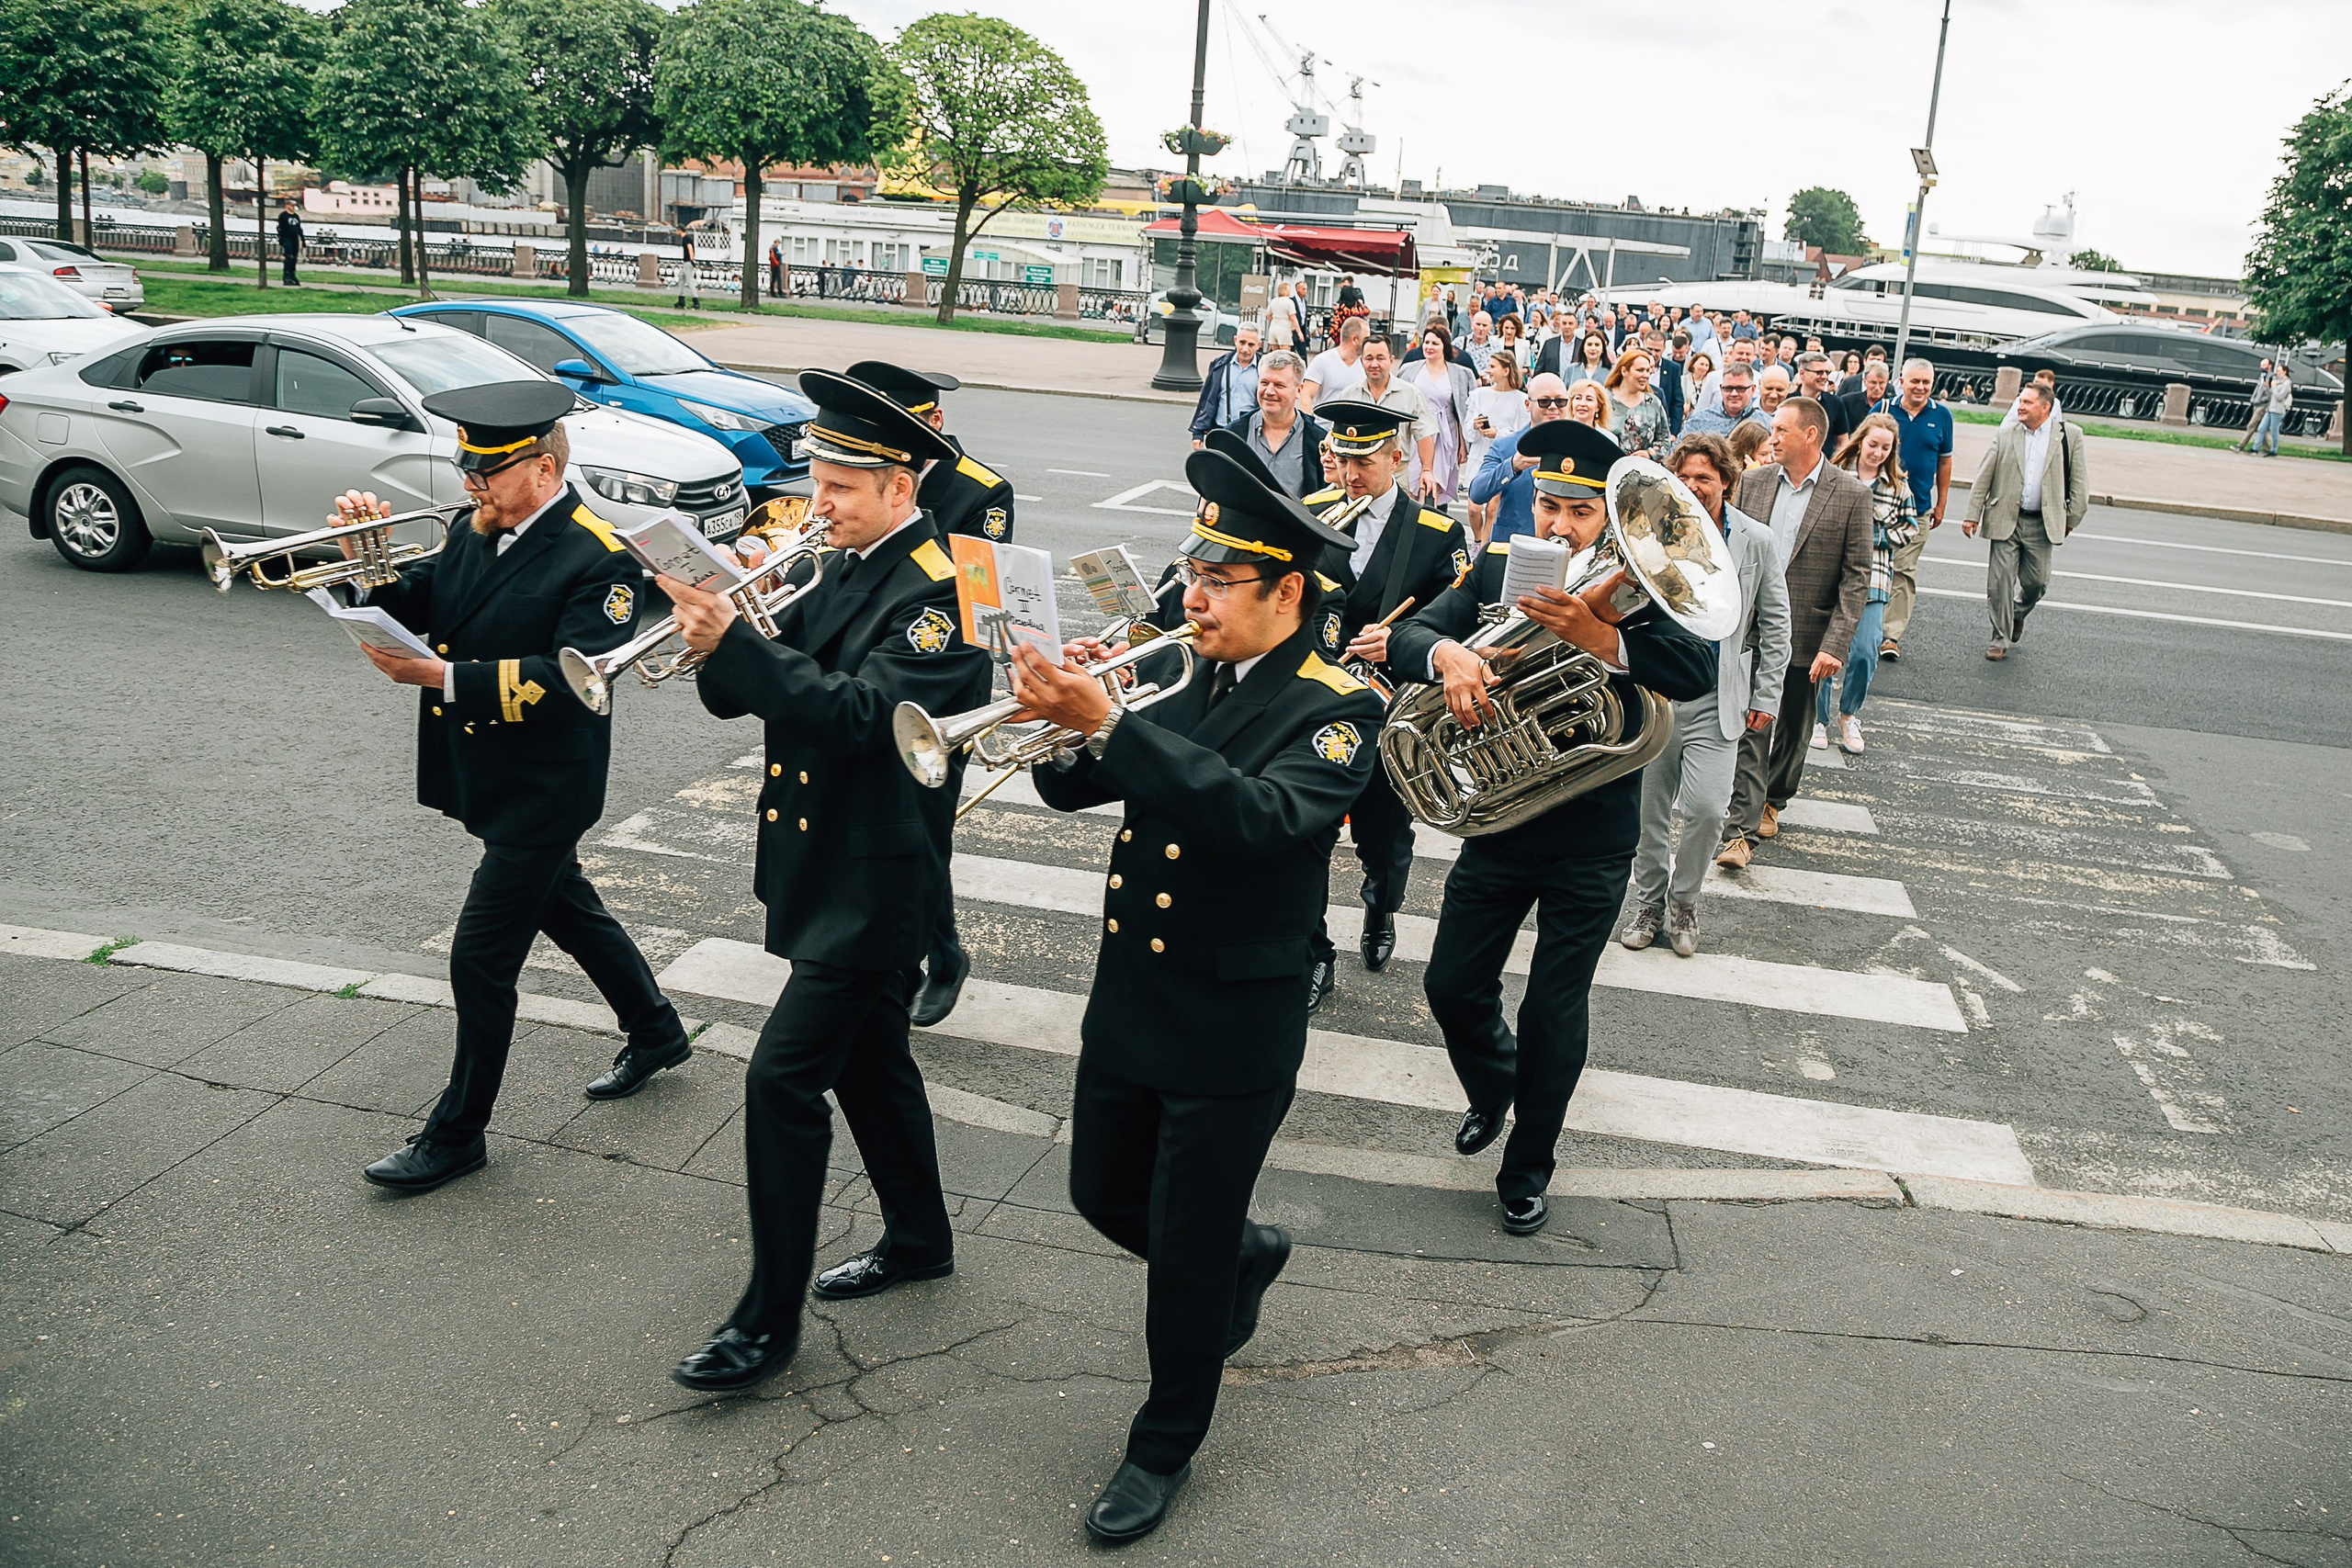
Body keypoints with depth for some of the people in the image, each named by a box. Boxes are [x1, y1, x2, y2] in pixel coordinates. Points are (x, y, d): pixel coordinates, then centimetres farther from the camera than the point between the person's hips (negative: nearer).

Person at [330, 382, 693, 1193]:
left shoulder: (600, 561, -20)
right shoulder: (477, 533, 4)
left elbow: (569, 679, -28)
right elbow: (413, 609, 4)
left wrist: (444, 677, -31)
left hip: (542, 791, -9)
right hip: (488, 782, 9)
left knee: (481, 959, -4)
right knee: (566, 908, 24)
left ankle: (457, 1133, 13)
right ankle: (656, 1032, 45)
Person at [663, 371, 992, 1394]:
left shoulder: (939, 590, -18)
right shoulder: (847, 567, 8)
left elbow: (858, 710, -30)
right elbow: (760, 688, 5)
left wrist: (734, 640, -36)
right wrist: (715, 632, -17)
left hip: (875, 879, -9)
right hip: (823, 861, 9)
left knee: (784, 1078, -8)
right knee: (867, 1055, 20)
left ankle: (770, 1319, 4)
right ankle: (919, 1239, 39)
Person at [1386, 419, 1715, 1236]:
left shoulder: (1629, 587, -9)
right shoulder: (1496, 569, -1)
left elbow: (1696, 672, -25)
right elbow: (1406, 634, -10)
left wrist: (1595, 634, -41)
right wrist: (1448, 653, -34)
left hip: (1591, 839, -3)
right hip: (1497, 824, 3)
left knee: (1555, 1014, 6)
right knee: (1453, 988, 11)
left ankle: (1528, 1166, 28)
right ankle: (1491, 1089, 44)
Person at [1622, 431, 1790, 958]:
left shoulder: (1756, 541, -1)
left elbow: (1774, 623, 6)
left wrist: (1766, 696, 3)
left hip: (1717, 700, -1)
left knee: (1705, 808, -11)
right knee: (1652, 810, 9)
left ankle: (1683, 901, 13)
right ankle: (1649, 903, 27)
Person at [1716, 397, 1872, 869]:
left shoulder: (1851, 494, -6)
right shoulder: (1752, 481, 4)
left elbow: (1856, 577, -7)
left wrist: (1834, 645, -15)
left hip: (1806, 636, -1)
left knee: (1793, 729, 15)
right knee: (1749, 728, -6)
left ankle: (1772, 800, 38)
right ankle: (1741, 829, -5)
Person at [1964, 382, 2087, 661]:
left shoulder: (2069, 435, 2)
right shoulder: (2005, 437, 3)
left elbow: (2079, 480, 5)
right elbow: (1983, 478, 5)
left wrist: (2072, 518, 4)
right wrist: (1972, 515, 0)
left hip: (2041, 524, 0)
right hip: (2006, 520, 0)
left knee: (2036, 582, 5)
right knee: (2000, 581, -2)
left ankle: (2018, 613, 37)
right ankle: (2000, 640, 8)